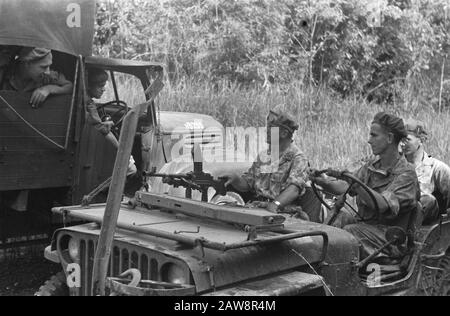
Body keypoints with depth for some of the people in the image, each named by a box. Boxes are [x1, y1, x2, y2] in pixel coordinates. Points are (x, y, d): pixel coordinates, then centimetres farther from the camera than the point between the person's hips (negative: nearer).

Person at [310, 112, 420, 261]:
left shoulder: (406, 173, -10)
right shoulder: (372, 165, 13)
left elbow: (382, 205, -25)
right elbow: (344, 188, 3)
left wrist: (356, 184, -36)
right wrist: (324, 181, -15)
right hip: (364, 225, 7)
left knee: (348, 232, -31)